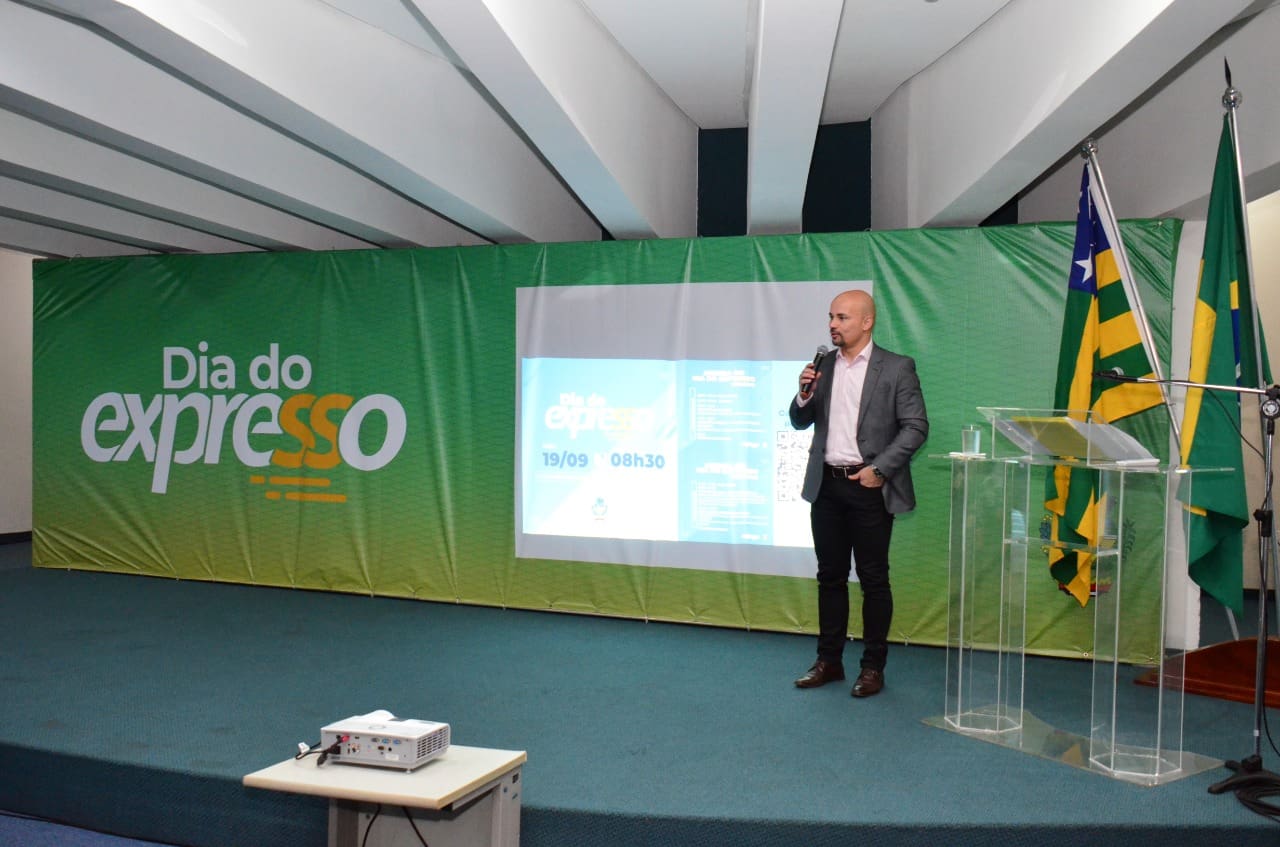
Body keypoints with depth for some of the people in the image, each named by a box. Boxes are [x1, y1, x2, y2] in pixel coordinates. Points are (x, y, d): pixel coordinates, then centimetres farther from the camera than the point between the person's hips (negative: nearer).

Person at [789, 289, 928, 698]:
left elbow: (916, 426, -7)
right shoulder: (821, 365, 8)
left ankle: (873, 666, 17)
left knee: (873, 580, 4)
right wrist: (805, 394, -8)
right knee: (830, 576, 12)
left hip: (869, 488, -4)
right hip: (826, 486, 5)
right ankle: (829, 660, 24)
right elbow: (800, 422, 12)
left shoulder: (897, 368, -5)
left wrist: (879, 469, -13)